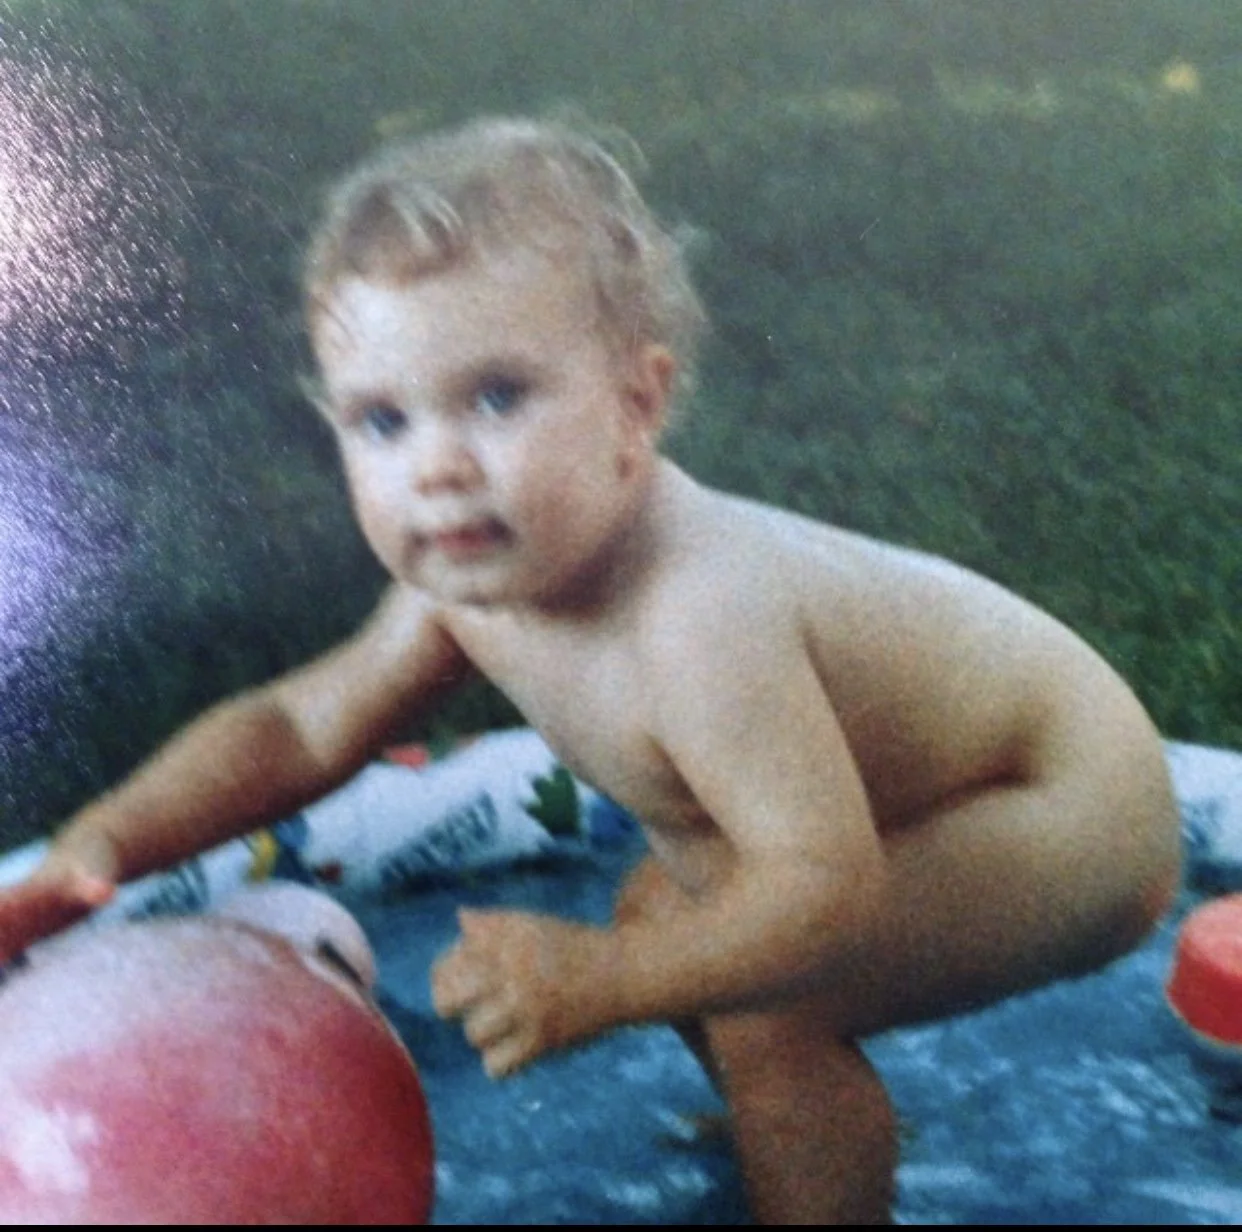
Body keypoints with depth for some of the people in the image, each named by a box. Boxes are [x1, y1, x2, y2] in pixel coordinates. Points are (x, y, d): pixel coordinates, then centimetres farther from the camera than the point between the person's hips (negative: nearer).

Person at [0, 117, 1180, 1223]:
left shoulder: (696, 621, -38)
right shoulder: (476, 578, -11)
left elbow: (826, 883, -39)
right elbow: (299, 724, -3)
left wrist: (601, 979, -43)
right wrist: (108, 838, -14)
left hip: (1076, 816, -8)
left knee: (765, 1014, -21)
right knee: (662, 909, 16)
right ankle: (810, 1132, 40)